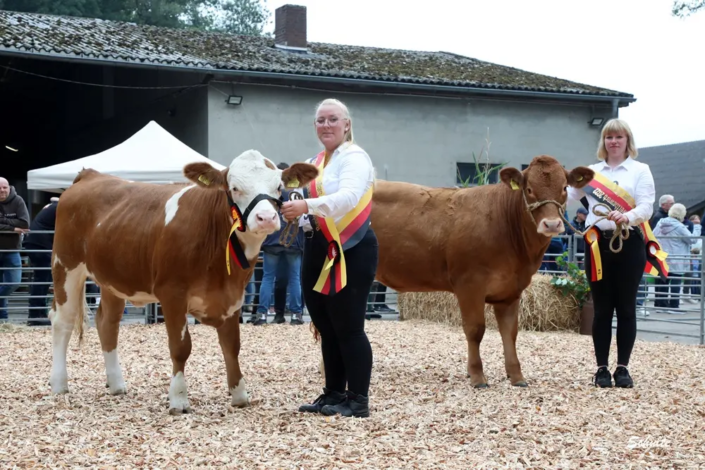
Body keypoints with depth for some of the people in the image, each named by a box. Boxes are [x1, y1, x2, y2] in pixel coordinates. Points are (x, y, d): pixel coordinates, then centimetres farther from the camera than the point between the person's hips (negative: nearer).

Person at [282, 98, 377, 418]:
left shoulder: (354, 158, -9)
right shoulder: (314, 163, 17)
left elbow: (348, 197, -28)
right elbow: (305, 200, 22)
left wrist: (307, 205, -41)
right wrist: (291, 205, -1)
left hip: (351, 252, -8)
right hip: (318, 250, 8)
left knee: (348, 328, -5)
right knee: (327, 328, 13)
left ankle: (358, 401, 2)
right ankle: (333, 395, 23)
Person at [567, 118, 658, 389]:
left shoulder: (641, 171, 4)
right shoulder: (591, 172, 14)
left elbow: (646, 207, -9)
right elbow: (566, 197, 15)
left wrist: (627, 217, -28)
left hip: (630, 244, -2)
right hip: (598, 244, 2)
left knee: (626, 308, 2)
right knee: (602, 309, 4)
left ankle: (623, 368, 10)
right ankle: (602, 368, 10)